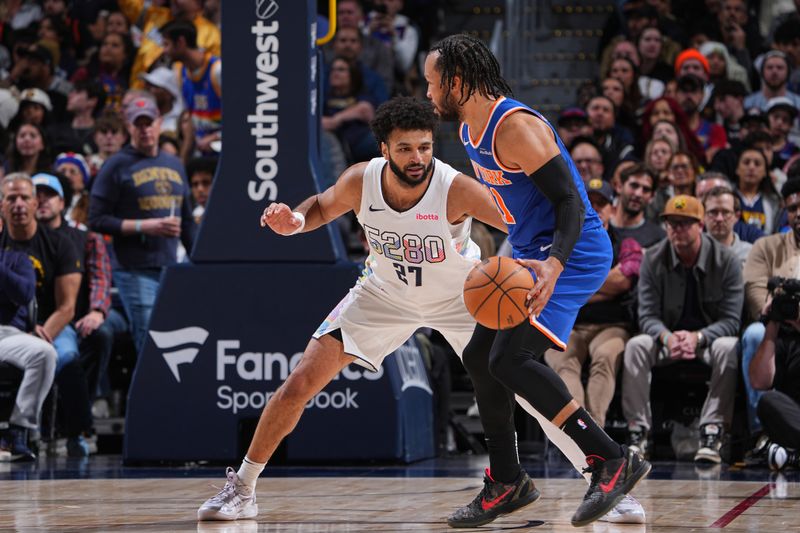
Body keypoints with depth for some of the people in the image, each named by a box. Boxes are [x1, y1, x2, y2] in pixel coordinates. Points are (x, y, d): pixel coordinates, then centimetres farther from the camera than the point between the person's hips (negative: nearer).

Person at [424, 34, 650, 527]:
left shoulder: (515, 126, -21)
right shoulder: (471, 129, 10)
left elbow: (570, 200, -24)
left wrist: (554, 265, -39)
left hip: (571, 252, -11)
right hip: (531, 253, 11)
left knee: (510, 358, -24)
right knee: (480, 355, 13)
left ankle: (613, 460, -22)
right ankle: (505, 481, 25)